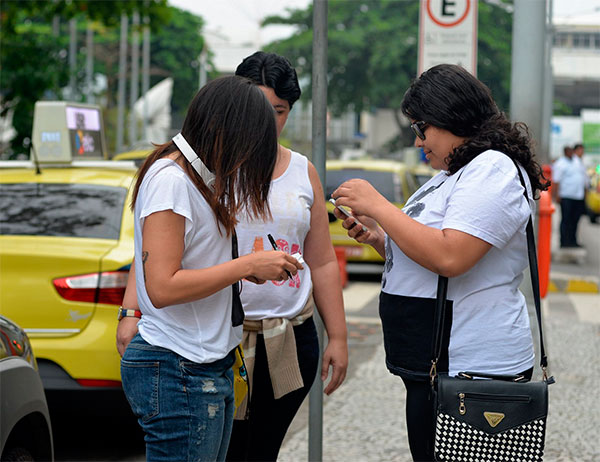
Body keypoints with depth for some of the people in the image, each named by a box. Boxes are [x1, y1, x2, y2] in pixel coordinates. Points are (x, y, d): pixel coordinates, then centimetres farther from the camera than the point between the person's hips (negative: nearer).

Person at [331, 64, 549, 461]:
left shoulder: (493, 169, -13)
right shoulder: (452, 174, 18)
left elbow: (449, 258, -26)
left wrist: (378, 206, -17)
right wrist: (377, 238, 7)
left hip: (471, 369, -10)